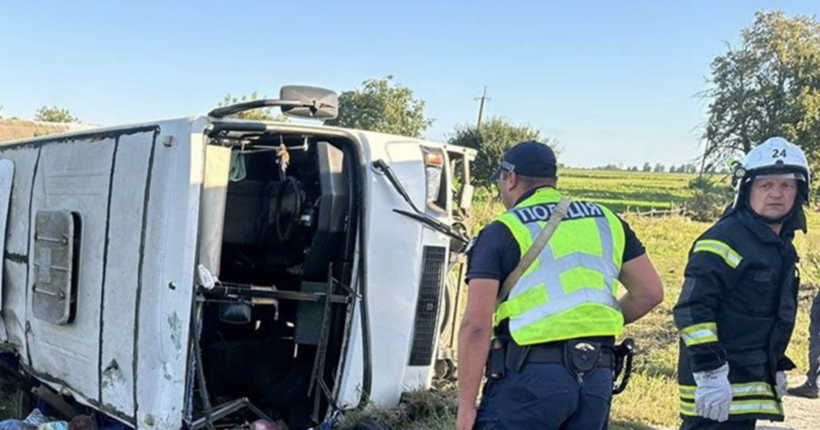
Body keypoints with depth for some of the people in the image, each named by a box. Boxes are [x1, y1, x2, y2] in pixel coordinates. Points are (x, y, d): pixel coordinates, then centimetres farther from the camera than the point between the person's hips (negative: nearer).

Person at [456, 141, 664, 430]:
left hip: (530, 376, -5)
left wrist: (466, 405, -7)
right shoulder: (605, 221, 14)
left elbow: (476, 323, -10)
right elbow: (651, 293, 13)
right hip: (597, 378, 6)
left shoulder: (502, 232, -2)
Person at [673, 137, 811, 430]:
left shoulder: (782, 246, 16)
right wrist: (710, 373, -25)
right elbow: (692, 311, -21)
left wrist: (776, 367, 28)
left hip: (753, 381, 9)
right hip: (718, 384, -9)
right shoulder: (724, 240, -15)